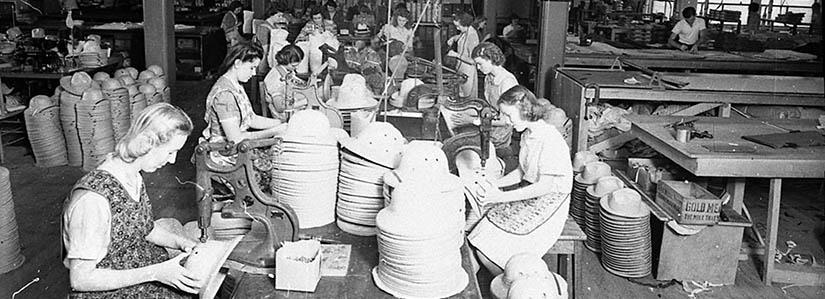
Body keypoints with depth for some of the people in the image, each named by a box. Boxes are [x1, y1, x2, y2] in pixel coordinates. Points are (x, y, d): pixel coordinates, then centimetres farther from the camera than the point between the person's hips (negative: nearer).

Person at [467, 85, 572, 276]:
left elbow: (545, 187, -23)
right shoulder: (527, 135, 8)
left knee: (495, 251, -17)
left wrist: (502, 197, -20)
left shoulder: (550, 139, -22)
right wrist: (495, 184, 2)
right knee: (480, 244, -7)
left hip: (548, 203, -8)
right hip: (529, 195, 8)